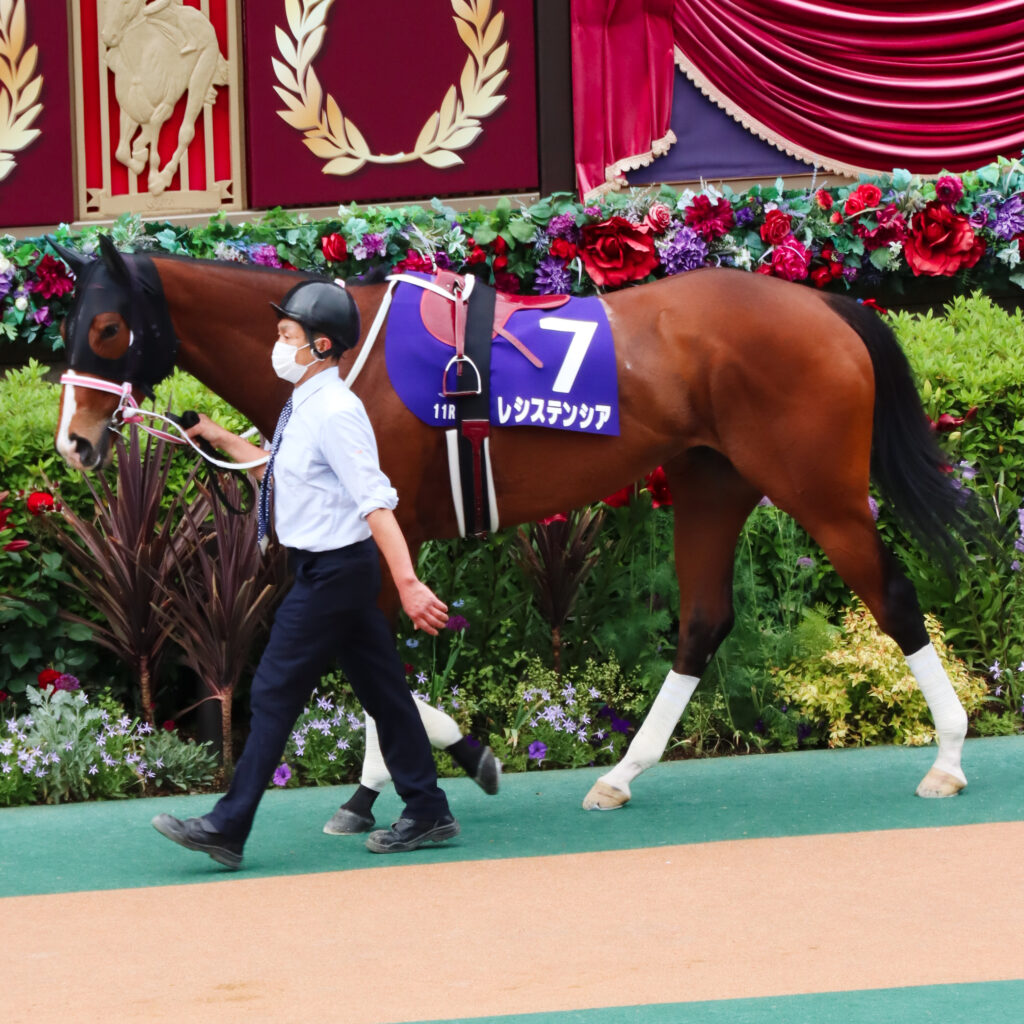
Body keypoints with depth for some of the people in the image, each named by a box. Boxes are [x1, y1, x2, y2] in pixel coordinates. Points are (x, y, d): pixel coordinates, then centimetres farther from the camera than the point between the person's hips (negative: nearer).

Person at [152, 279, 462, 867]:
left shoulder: (335, 412, -19)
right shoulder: (306, 409, 11)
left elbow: (376, 502, -26)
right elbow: (281, 475, 28)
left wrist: (408, 584, -32)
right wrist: (221, 439, 25)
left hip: (331, 571, -10)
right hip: (334, 569, 10)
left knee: (276, 691, -6)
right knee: (381, 687, 13)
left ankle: (228, 829, -2)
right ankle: (428, 812, 19)